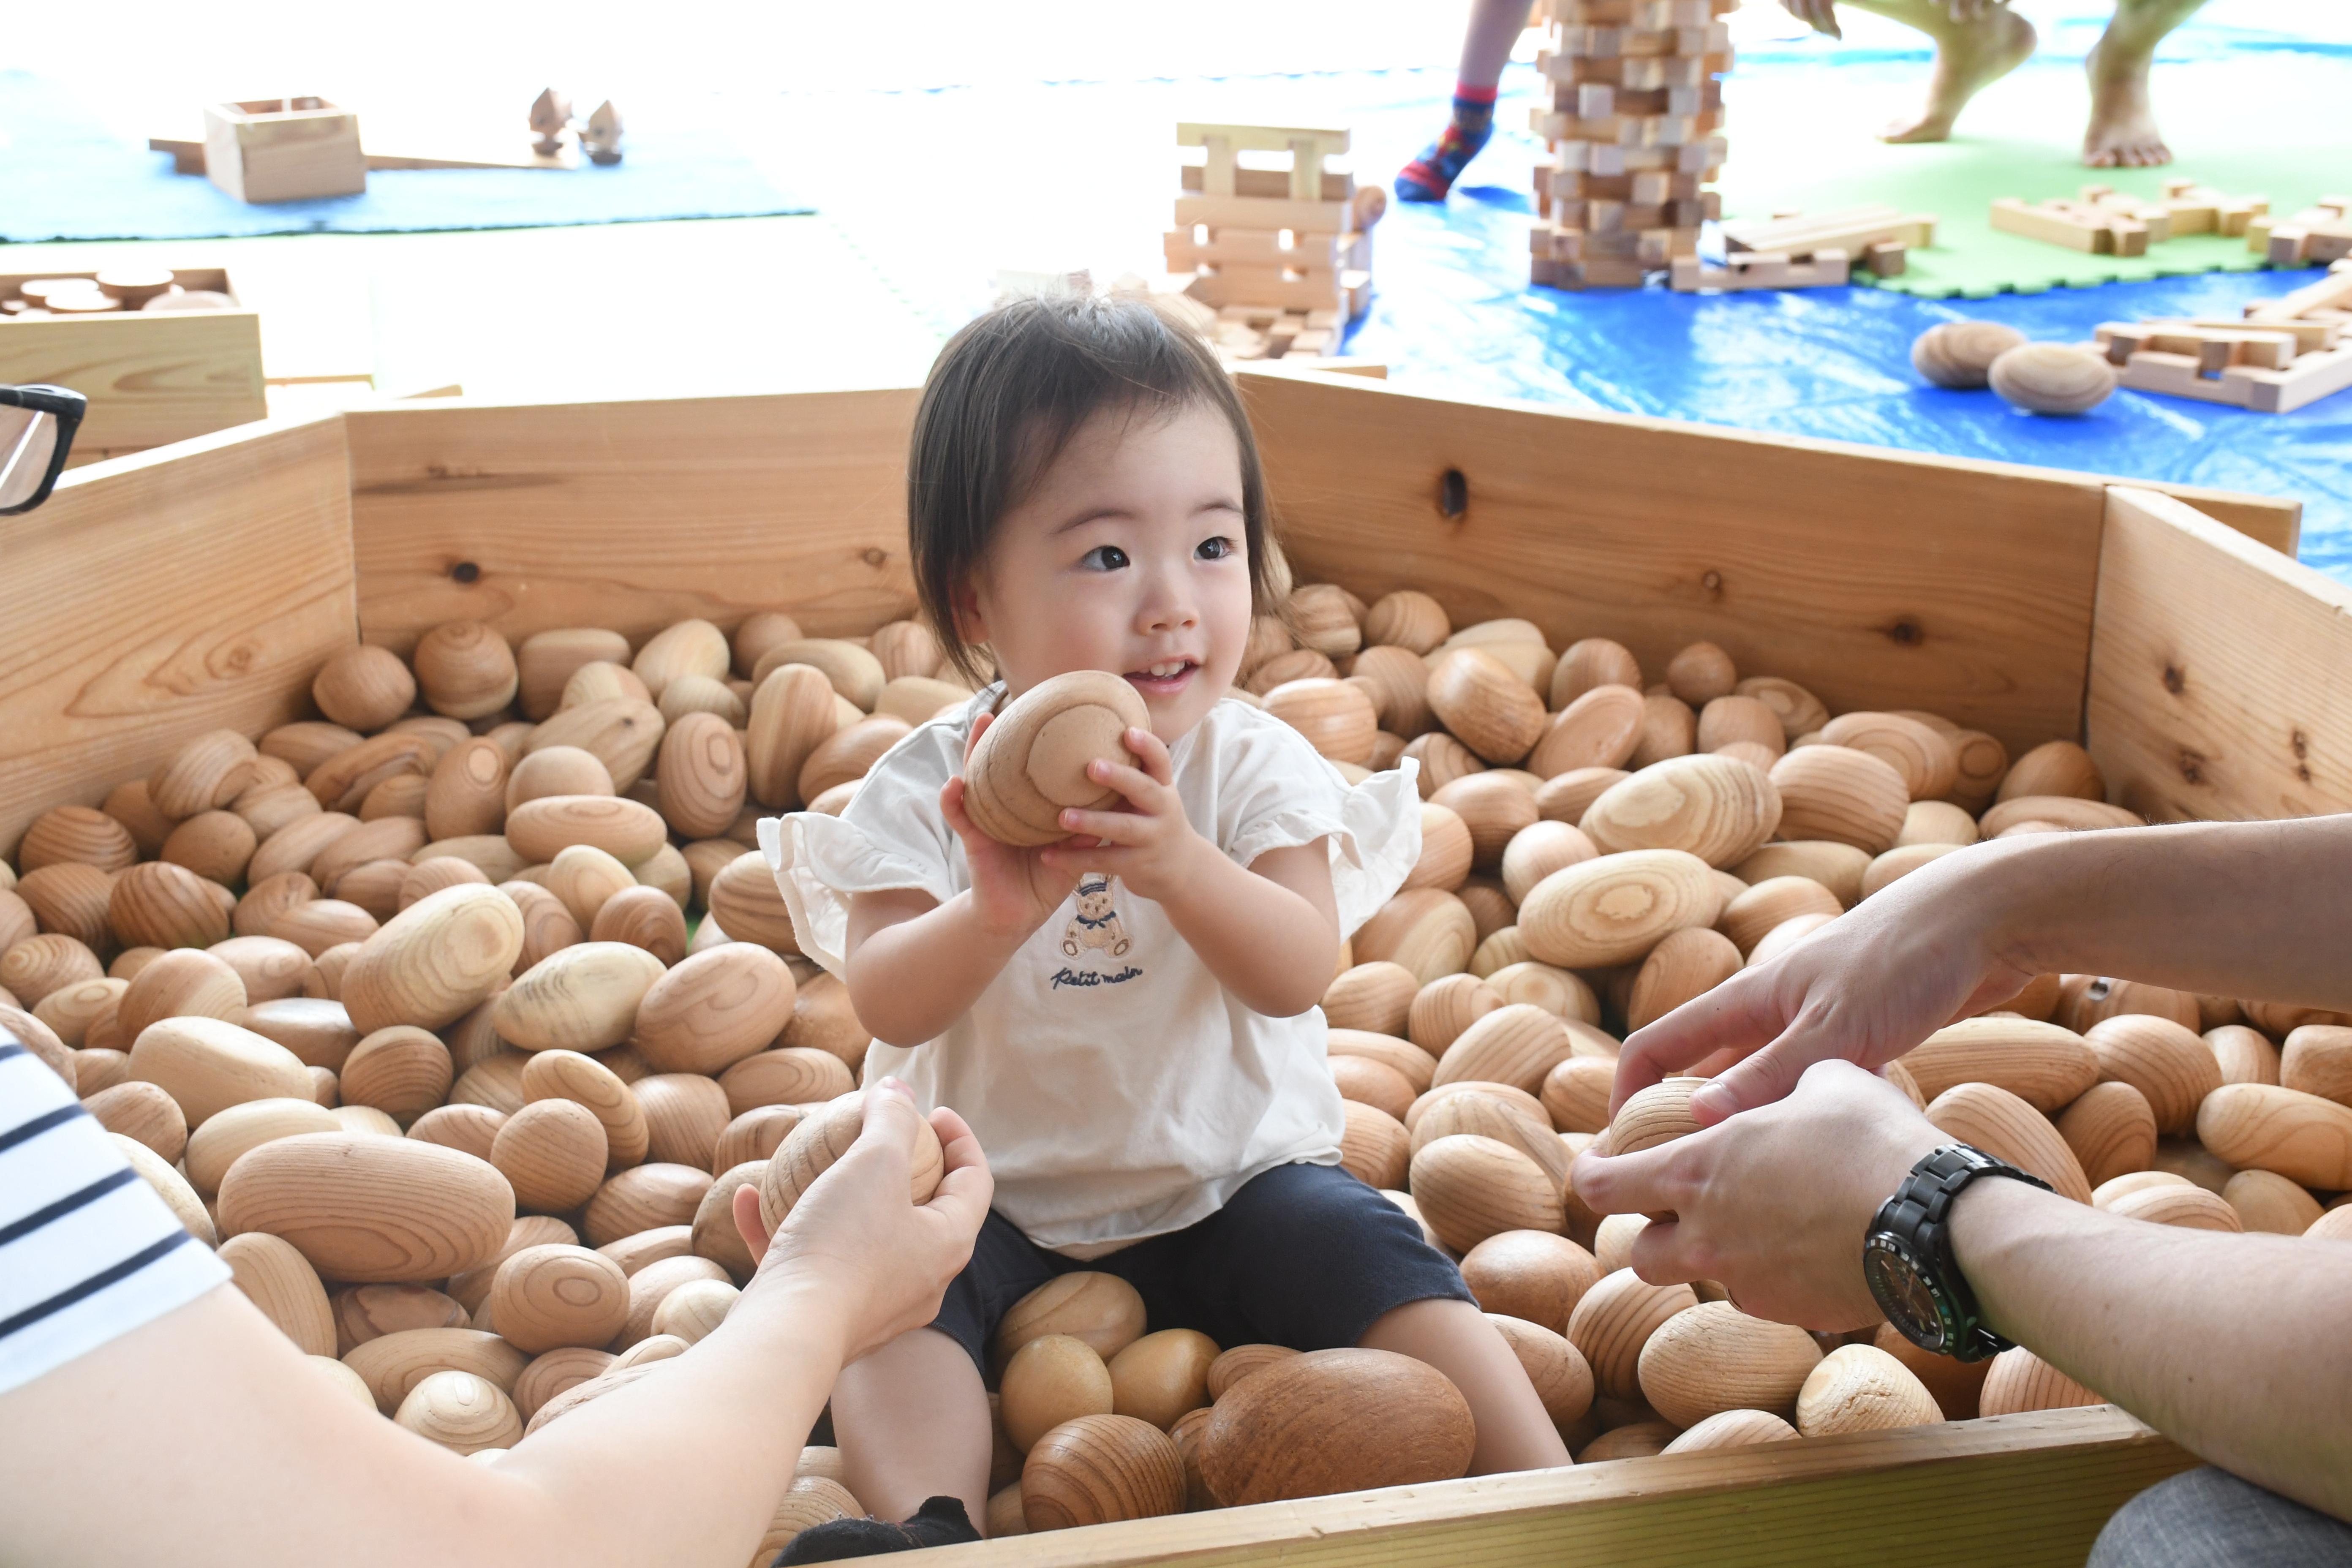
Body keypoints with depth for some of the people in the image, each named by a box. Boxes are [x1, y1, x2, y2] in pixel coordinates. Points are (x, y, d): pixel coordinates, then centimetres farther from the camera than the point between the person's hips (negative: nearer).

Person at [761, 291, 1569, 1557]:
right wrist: (999, 912, -40)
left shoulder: (1257, 766, -9)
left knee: (1375, 1259, -21)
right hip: (995, 1191, 0)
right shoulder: (926, 786, -10)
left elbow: (1296, 973, -20)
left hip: (1233, 1177, 0)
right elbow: (888, 1007, -18)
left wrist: (1175, 861, -40)